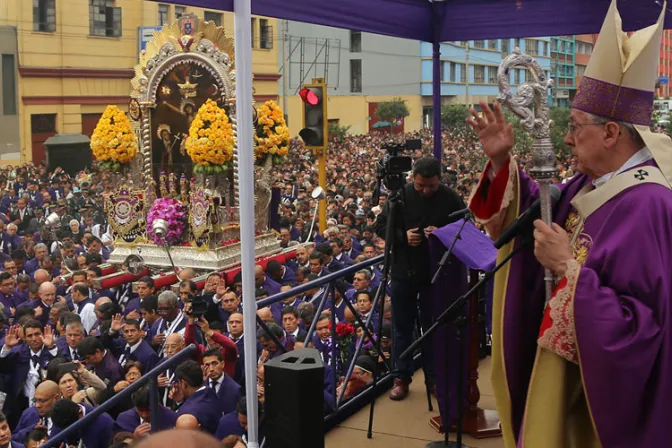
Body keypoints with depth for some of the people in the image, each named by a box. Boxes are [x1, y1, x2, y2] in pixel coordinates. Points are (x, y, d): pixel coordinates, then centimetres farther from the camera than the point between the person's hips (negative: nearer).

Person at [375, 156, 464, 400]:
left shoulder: (450, 198, -8)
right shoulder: (401, 195, -6)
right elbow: (380, 226, 0)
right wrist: (402, 236, -18)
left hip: (436, 273, -1)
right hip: (403, 271, 1)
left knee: (433, 326, 10)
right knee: (402, 326, 10)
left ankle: (434, 377, 23)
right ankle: (401, 377, 21)